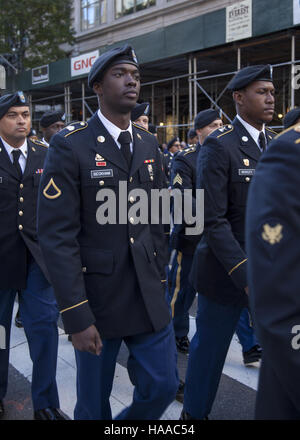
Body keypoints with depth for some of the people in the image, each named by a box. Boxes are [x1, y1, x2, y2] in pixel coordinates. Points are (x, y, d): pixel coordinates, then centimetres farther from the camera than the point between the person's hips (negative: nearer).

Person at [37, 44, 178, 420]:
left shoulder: (148, 144, 8)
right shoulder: (70, 145, -11)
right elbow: (56, 235, -16)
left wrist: (159, 278, 11)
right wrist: (77, 316, -18)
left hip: (149, 297, 5)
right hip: (97, 297, -5)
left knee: (163, 386, 10)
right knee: (94, 402, 12)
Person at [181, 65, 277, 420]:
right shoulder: (218, 146, -13)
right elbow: (212, 221, -19)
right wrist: (245, 275, -25)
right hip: (227, 268, -5)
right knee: (210, 347, 12)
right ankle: (194, 411, 35)